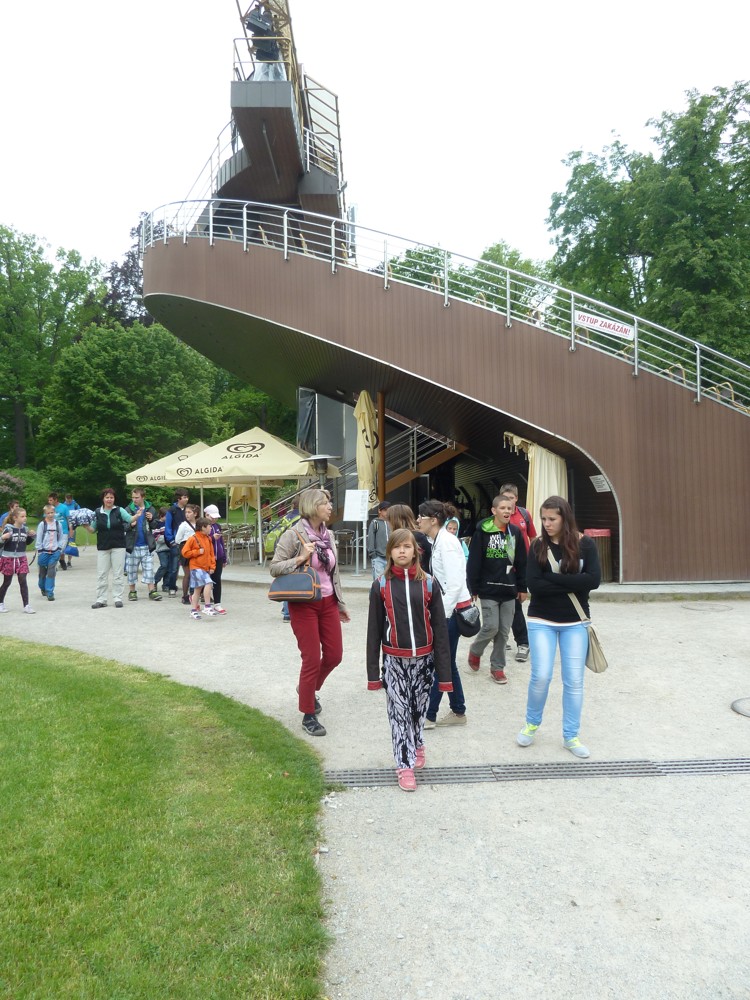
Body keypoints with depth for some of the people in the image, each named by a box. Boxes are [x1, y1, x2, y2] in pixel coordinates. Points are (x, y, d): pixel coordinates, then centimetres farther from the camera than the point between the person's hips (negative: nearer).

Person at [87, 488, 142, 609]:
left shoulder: (119, 510, -2)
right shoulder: (97, 512, 2)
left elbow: (130, 519, -15)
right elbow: (93, 530, 7)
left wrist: (137, 515, -34)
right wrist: (86, 526, -12)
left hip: (118, 546, -1)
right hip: (102, 547, 1)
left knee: (118, 574, 4)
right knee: (101, 574, 5)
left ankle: (118, 598, 12)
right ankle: (101, 599, 12)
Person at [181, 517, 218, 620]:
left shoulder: (208, 539, 10)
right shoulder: (193, 539, -10)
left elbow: (211, 553, 15)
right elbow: (185, 552, -10)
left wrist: (212, 566, 7)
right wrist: (198, 552, -14)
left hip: (205, 568, 7)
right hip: (196, 567, -7)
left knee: (198, 589, 13)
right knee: (208, 583, -23)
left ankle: (193, 610, 21)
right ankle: (207, 606, -15)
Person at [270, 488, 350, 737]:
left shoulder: (328, 535, 7)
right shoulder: (293, 535, -12)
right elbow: (274, 567, -11)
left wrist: (341, 604, 17)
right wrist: (300, 559, -25)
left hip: (328, 602, 6)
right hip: (304, 604, -6)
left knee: (334, 655, 9)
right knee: (312, 660, -1)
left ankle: (308, 688, 39)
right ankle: (308, 717, 16)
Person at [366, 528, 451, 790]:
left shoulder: (428, 584, -1)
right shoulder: (381, 585, -2)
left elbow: (440, 628, -1)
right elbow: (374, 630, 1)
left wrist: (444, 672, -3)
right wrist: (373, 671, -1)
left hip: (423, 658, 1)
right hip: (394, 660, -1)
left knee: (419, 707, 14)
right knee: (398, 711, 1)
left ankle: (417, 745, 40)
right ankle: (405, 765, 13)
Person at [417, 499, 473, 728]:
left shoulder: (446, 542, -17)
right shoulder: (437, 541, 10)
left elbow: (455, 583, -22)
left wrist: (443, 614, -19)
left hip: (453, 608, -9)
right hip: (446, 608, 9)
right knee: (445, 661, 14)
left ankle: (428, 715, 8)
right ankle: (458, 712, 25)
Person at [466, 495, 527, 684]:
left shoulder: (515, 532, 6)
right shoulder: (482, 531, -8)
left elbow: (521, 562, 10)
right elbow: (473, 562, -8)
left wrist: (522, 588, 9)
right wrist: (473, 588, -9)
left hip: (509, 590, 4)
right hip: (488, 589, -4)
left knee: (504, 631, 7)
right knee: (491, 627, -7)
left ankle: (497, 667, 19)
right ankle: (475, 651, 22)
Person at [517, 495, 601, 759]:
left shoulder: (584, 544, -4)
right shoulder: (538, 545, -4)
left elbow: (593, 580, -17)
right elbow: (533, 584, -15)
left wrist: (553, 579, -18)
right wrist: (571, 584, -17)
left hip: (575, 623, 1)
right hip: (542, 622, -1)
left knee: (574, 681, 5)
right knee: (541, 676, -6)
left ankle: (570, 736, 20)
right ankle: (531, 725, 20)